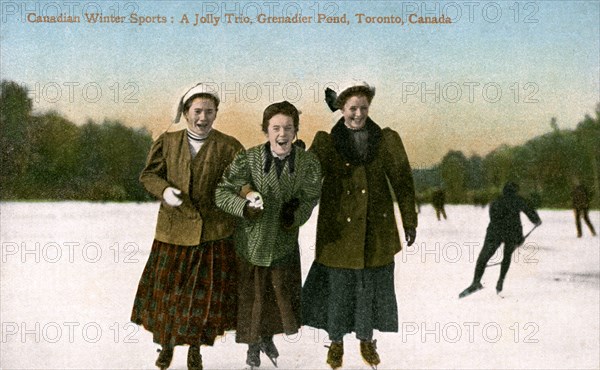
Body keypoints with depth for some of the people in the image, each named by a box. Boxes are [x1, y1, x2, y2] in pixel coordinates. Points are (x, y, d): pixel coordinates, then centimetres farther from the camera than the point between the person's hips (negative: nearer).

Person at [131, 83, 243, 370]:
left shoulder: (228, 147, -1)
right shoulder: (168, 142, 4)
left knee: (206, 293, 4)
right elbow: (148, 174, 6)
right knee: (167, 290, 9)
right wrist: (164, 190, -14)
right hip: (174, 231, 1)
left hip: (213, 234, -1)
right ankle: (166, 344, 33)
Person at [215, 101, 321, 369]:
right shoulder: (247, 159, -14)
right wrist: (244, 206, -28)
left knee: (284, 297, 16)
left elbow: (309, 200, 0)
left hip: (284, 244, 2)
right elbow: (221, 192, -11)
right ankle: (253, 346, 38)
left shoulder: (309, 164, -9)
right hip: (250, 243, -2)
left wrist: (294, 216, -20)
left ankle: (267, 338, 46)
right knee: (251, 297, 12)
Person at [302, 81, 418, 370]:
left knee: (373, 285, 11)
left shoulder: (387, 140, 0)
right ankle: (336, 341, 27)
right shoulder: (326, 142, -3)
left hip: (377, 229, 2)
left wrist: (409, 222, 6)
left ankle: (366, 339, 31)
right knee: (337, 286, 7)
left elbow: (402, 182, 5)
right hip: (338, 229, -1)